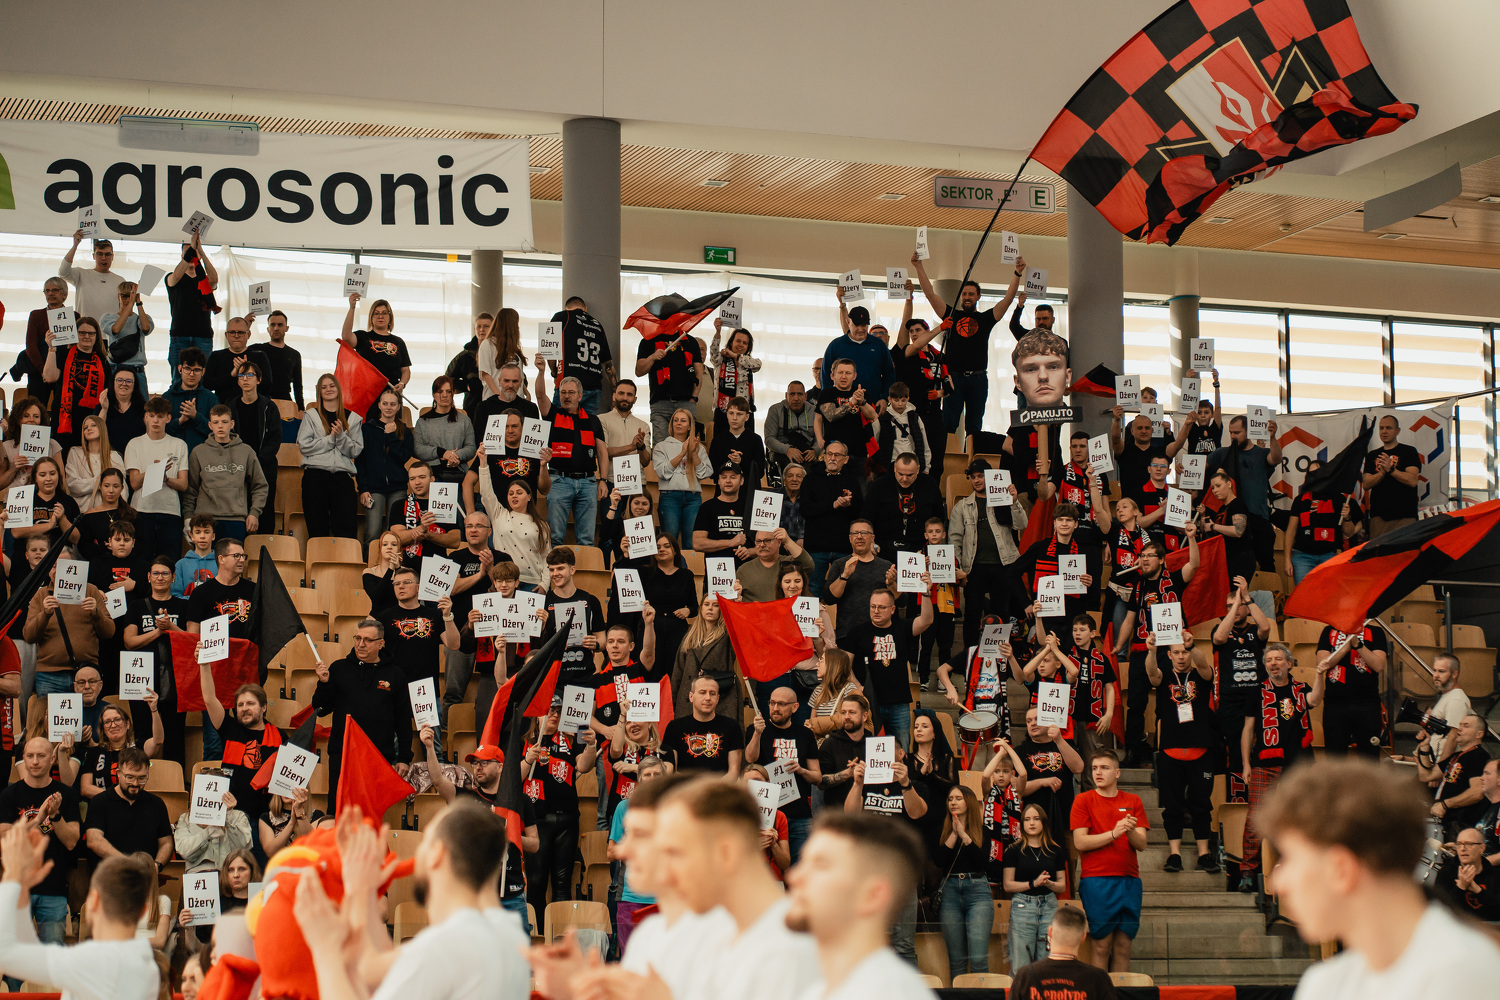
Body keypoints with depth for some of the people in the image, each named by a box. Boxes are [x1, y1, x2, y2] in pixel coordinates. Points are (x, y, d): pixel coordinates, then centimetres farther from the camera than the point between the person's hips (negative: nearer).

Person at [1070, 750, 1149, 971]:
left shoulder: (1133, 801, 13)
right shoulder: (1084, 800, 3)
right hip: (1096, 881, -3)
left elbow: (1142, 845, 6)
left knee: (1123, 946, 4)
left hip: (1129, 880, 3)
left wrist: (1131, 831, -15)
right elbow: (1080, 842, -7)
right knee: (1101, 946, -5)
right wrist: (1113, 834, -16)